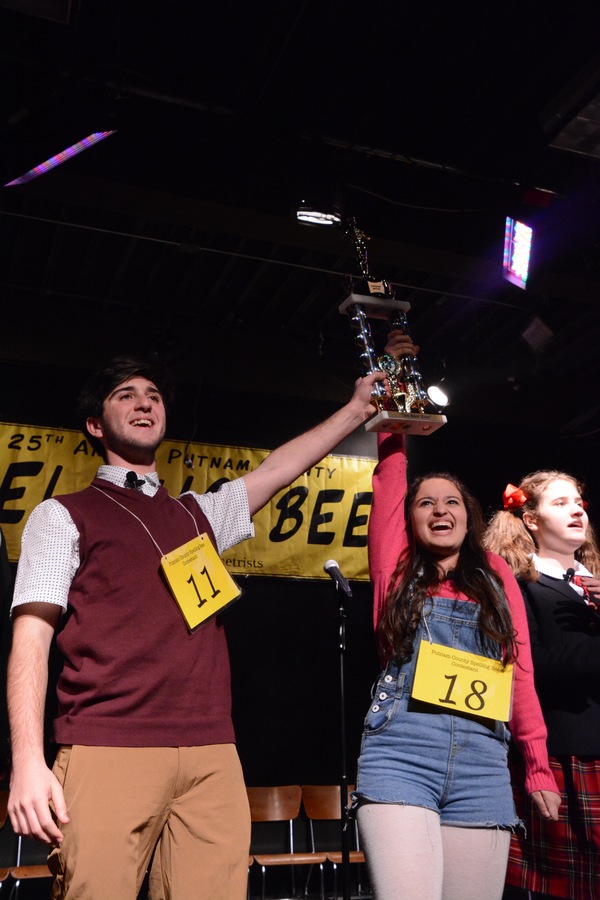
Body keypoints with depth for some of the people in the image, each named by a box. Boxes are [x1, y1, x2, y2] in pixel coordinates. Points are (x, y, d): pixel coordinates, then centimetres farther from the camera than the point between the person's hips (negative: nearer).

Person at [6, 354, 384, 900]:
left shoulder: (200, 515, 23)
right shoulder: (63, 516, 9)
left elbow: (279, 468, 23)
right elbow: (31, 637, 1)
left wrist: (358, 408, 21)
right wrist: (28, 762, -10)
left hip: (212, 755, 4)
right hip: (106, 752, -3)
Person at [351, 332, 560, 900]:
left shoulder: (496, 576, 14)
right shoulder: (397, 568, 10)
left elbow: (520, 672, 11)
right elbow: (390, 475, 6)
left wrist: (539, 768, 9)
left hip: (482, 763, 2)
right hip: (400, 751, -2)